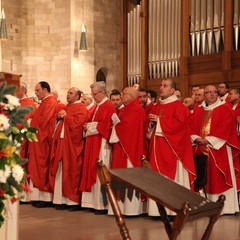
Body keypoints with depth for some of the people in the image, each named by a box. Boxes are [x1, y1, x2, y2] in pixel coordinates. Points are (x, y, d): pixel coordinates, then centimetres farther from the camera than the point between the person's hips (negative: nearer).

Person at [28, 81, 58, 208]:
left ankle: (47, 198, -2)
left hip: (44, 140, -10)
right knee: (39, 168, 9)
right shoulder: (46, 102, 18)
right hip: (39, 139, 10)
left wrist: (32, 125, -4)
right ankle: (41, 196, 12)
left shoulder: (50, 102, -12)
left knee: (43, 168, -6)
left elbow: (43, 120, -19)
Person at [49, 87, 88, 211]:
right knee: (61, 172, 6)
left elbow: (77, 122, -19)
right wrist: (59, 117, 5)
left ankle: (74, 201, 3)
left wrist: (65, 116, -10)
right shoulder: (66, 108, 20)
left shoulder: (81, 108, -5)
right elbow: (59, 123, 25)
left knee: (72, 172, -5)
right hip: (61, 143, 8)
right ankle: (63, 199, 11)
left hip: (72, 145, -8)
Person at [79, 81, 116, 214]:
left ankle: (103, 204, -2)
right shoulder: (98, 106, 18)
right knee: (94, 172, 9)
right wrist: (89, 126, 4)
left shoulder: (108, 106, -12)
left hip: (102, 145, -10)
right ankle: (96, 202, 13)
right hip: (94, 144, 10)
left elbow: (104, 126, -20)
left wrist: (89, 126, -9)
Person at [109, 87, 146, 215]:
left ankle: (131, 208, -3)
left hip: (130, 148, -10)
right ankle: (123, 206, 13)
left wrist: (116, 124, -5)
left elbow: (125, 126, -21)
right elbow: (122, 125, 17)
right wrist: (116, 125, -2)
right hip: (124, 147, 10)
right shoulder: (127, 109, 18)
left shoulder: (135, 109, -13)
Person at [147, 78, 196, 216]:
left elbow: (180, 123, -19)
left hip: (171, 147, -7)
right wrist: (152, 122, -3)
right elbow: (151, 124, 21)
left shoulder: (178, 105, -6)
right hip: (157, 146, 7)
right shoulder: (157, 106, 17)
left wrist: (160, 120, -16)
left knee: (172, 176, -5)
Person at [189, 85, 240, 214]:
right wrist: (196, 138, -8)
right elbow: (191, 127, 12)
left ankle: (222, 206, -2)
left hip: (218, 148, -5)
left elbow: (225, 128, -10)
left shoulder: (225, 109, 0)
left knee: (219, 177, -6)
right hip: (201, 148, 5)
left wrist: (209, 140, -16)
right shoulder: (198, 111, 17)